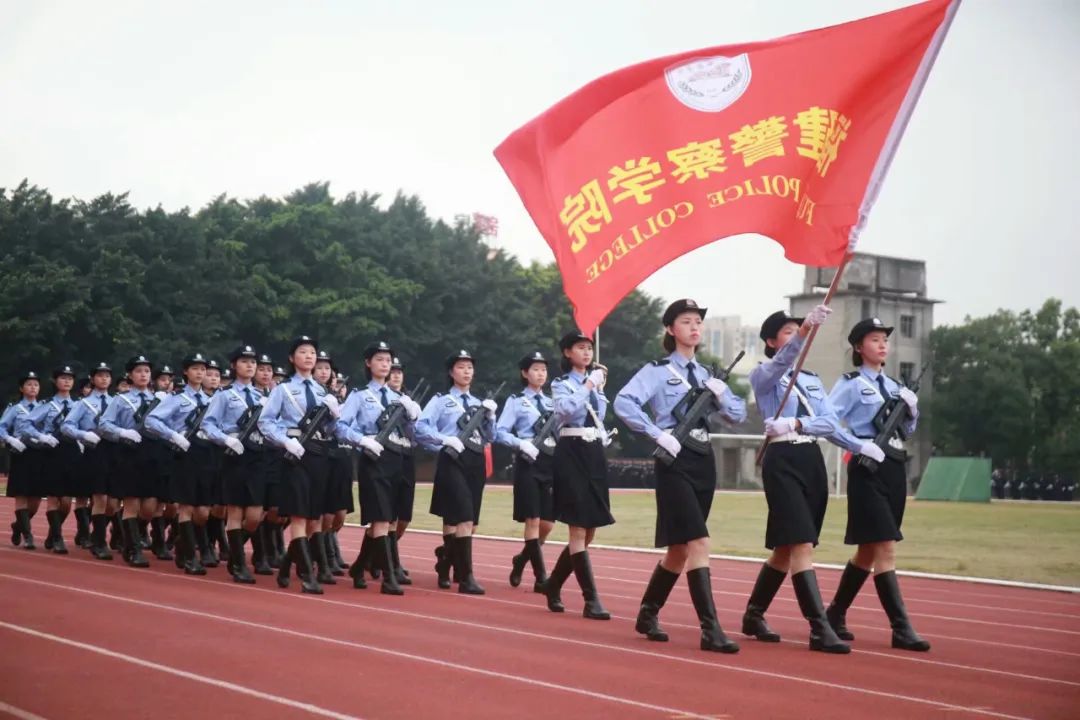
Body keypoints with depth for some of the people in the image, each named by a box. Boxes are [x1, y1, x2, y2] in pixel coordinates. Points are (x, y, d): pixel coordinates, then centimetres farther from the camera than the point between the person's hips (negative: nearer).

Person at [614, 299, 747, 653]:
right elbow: (623, 402, -18)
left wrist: (720, 393, -4)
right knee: (698, 542, -15)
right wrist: (658, 434, -19)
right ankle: (710, 630, -15)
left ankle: (648, 614, 28)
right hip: (675, 460, -7)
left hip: (704, 459, 7)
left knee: (680, 547, 12)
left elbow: (739, 415, 14)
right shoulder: (658, 370, -4)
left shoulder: (707, 374, 16)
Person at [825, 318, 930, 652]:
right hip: (868, 470, -8)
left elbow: (906, 432, 22)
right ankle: (901, 629, -9)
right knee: (885, 548, -10)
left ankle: (835, 614, 25)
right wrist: (859, 445, -19)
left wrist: (913, 410, 4)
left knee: (869, 550, 13)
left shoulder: (893, 386, 16)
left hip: (894, 469, 8)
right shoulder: (852, 384, -5)